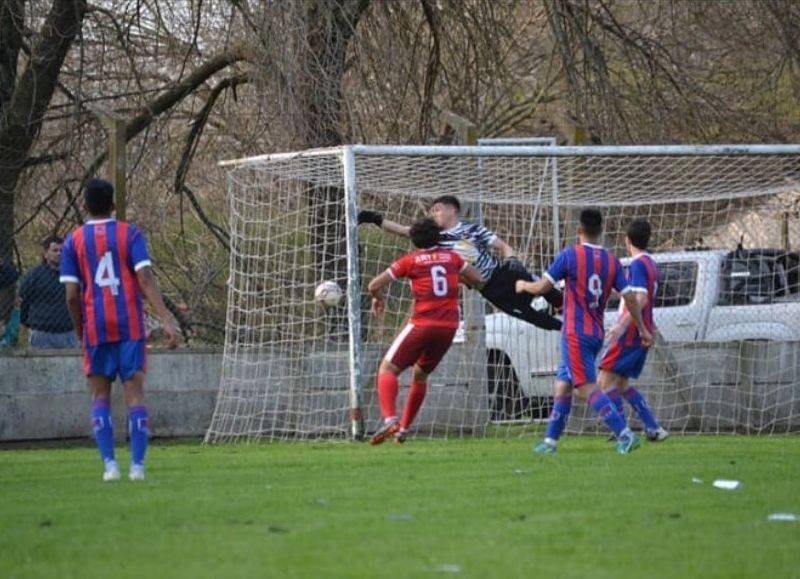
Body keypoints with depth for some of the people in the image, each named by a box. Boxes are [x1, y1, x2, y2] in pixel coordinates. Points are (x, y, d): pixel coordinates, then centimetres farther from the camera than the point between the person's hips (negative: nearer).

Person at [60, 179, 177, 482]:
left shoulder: (73, 242, 5)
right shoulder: (131, 234, 2)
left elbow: (72, 296, 0)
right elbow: (146, 280, -10)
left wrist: (81, 333, 13)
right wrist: (166, 320, -15)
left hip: (96, 329, 0)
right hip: (130, 326, 0)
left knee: (100, 395, 9)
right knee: (134, 393, 2)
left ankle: (109, 463, -5)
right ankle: (137, 465, -6)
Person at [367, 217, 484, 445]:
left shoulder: (410, 260, 1)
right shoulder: (451, 257, 10)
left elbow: (375, 285, -2)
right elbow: (477, 279, 19)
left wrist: (378, 299, 20)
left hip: (422, 324, -5)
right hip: (449, 326, 5)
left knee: (388, 369, 0)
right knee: (420, 374, 23)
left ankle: (390, 419, -24)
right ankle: (403, 429, 21)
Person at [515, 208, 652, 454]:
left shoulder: (570, 255, -10)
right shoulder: (612, 261, 5)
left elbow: (542, 287, -7)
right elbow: (630, 298, 2)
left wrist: (524, 285, 14)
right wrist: (643, 329, 11)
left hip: (575, 333, -7)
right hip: (596, 333, 7)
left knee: (589, 386, -11)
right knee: (562, 385, 15)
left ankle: (625, 434, -22)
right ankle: (550, 440, 16)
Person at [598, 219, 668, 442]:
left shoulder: (638, 264, -14)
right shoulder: (650, 264, 16)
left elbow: (641, 299, -25)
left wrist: (622, 325, -31)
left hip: (631, 333, -9)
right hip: (643, 333, 9)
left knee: (605, 379, -7)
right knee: (621, 383, 16)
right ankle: (653, 428, 11)